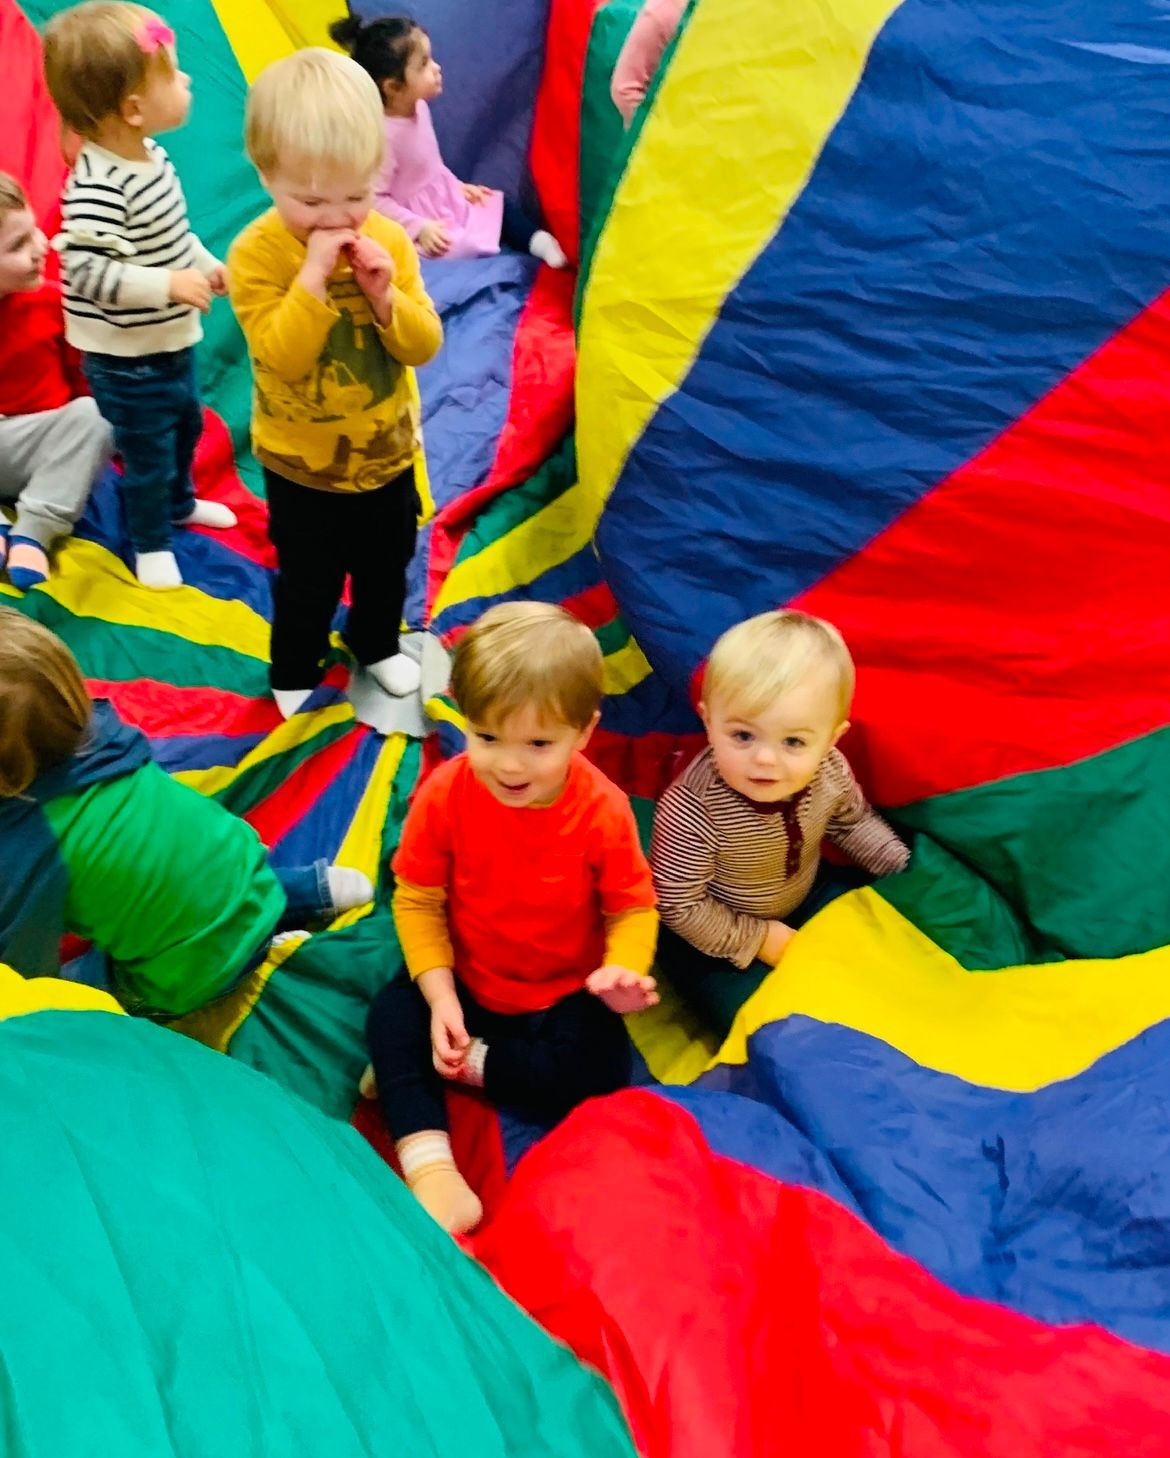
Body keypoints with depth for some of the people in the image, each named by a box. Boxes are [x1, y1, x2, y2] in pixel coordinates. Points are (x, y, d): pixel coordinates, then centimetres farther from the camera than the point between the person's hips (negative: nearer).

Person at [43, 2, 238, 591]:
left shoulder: (152, 157, -2)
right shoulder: (98, 187, -31)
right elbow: (84, 270, -35)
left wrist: (206, 264, 10)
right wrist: (169, 284, -36)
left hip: (171, 341, 9)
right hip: (127, 359, -9)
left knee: (186, 424, 28)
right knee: (148, 452, 8)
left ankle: (181, 503, 53)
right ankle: (150, 544, 30)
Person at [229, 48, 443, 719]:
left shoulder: (390, 241, -10)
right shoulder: (257, 253, -20)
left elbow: (425, 345, -11)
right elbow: (282, 356, -29)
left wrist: (385, 294, -29)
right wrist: (314, 277, -37)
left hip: (387, 450, 4)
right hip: (302, 463, -3)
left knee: (388, 566, 24)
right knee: (308, 584, 14)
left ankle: (378, 643, 50)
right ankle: (295, 672, 38)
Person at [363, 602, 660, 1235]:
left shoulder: (603, 811, -22)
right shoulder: (444, 795, -20)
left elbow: (633, 906, -10)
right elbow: (418, 900, -11)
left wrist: (623, 969, -31)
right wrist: (440, 998, -19)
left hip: (566, 993, 0)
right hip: (464, 983, 1)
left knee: (602, 1068, -24)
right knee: (391, 1017, -24)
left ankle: (458, 1064, -12)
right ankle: (433, 1174, -28)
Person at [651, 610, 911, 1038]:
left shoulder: (829, 771, -21)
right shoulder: (691, 811, -39)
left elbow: (852, 822, 4)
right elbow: (680, 907, -27)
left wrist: (903, 868, -4)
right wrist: (759, 940, -22)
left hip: (804, 894, 6)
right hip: (714, 934, -5)